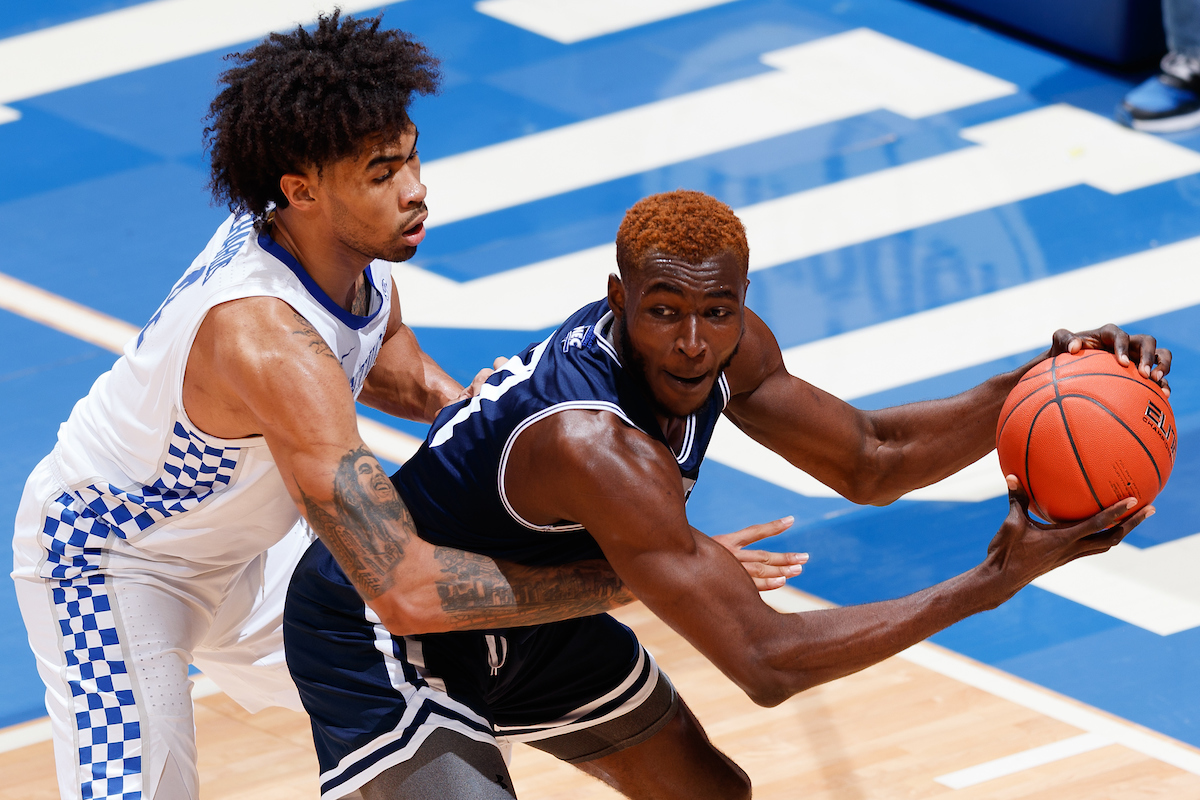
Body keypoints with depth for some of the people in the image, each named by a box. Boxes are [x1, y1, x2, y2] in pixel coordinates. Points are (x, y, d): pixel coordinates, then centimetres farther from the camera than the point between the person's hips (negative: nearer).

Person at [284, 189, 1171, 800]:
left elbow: (871, 460, 1)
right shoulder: (599, 449, -40)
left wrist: (1034, 385, -15)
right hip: (379, 639, -9)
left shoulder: (727, 347, -15)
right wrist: (992, 583, -38)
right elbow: (766, 663, -38)